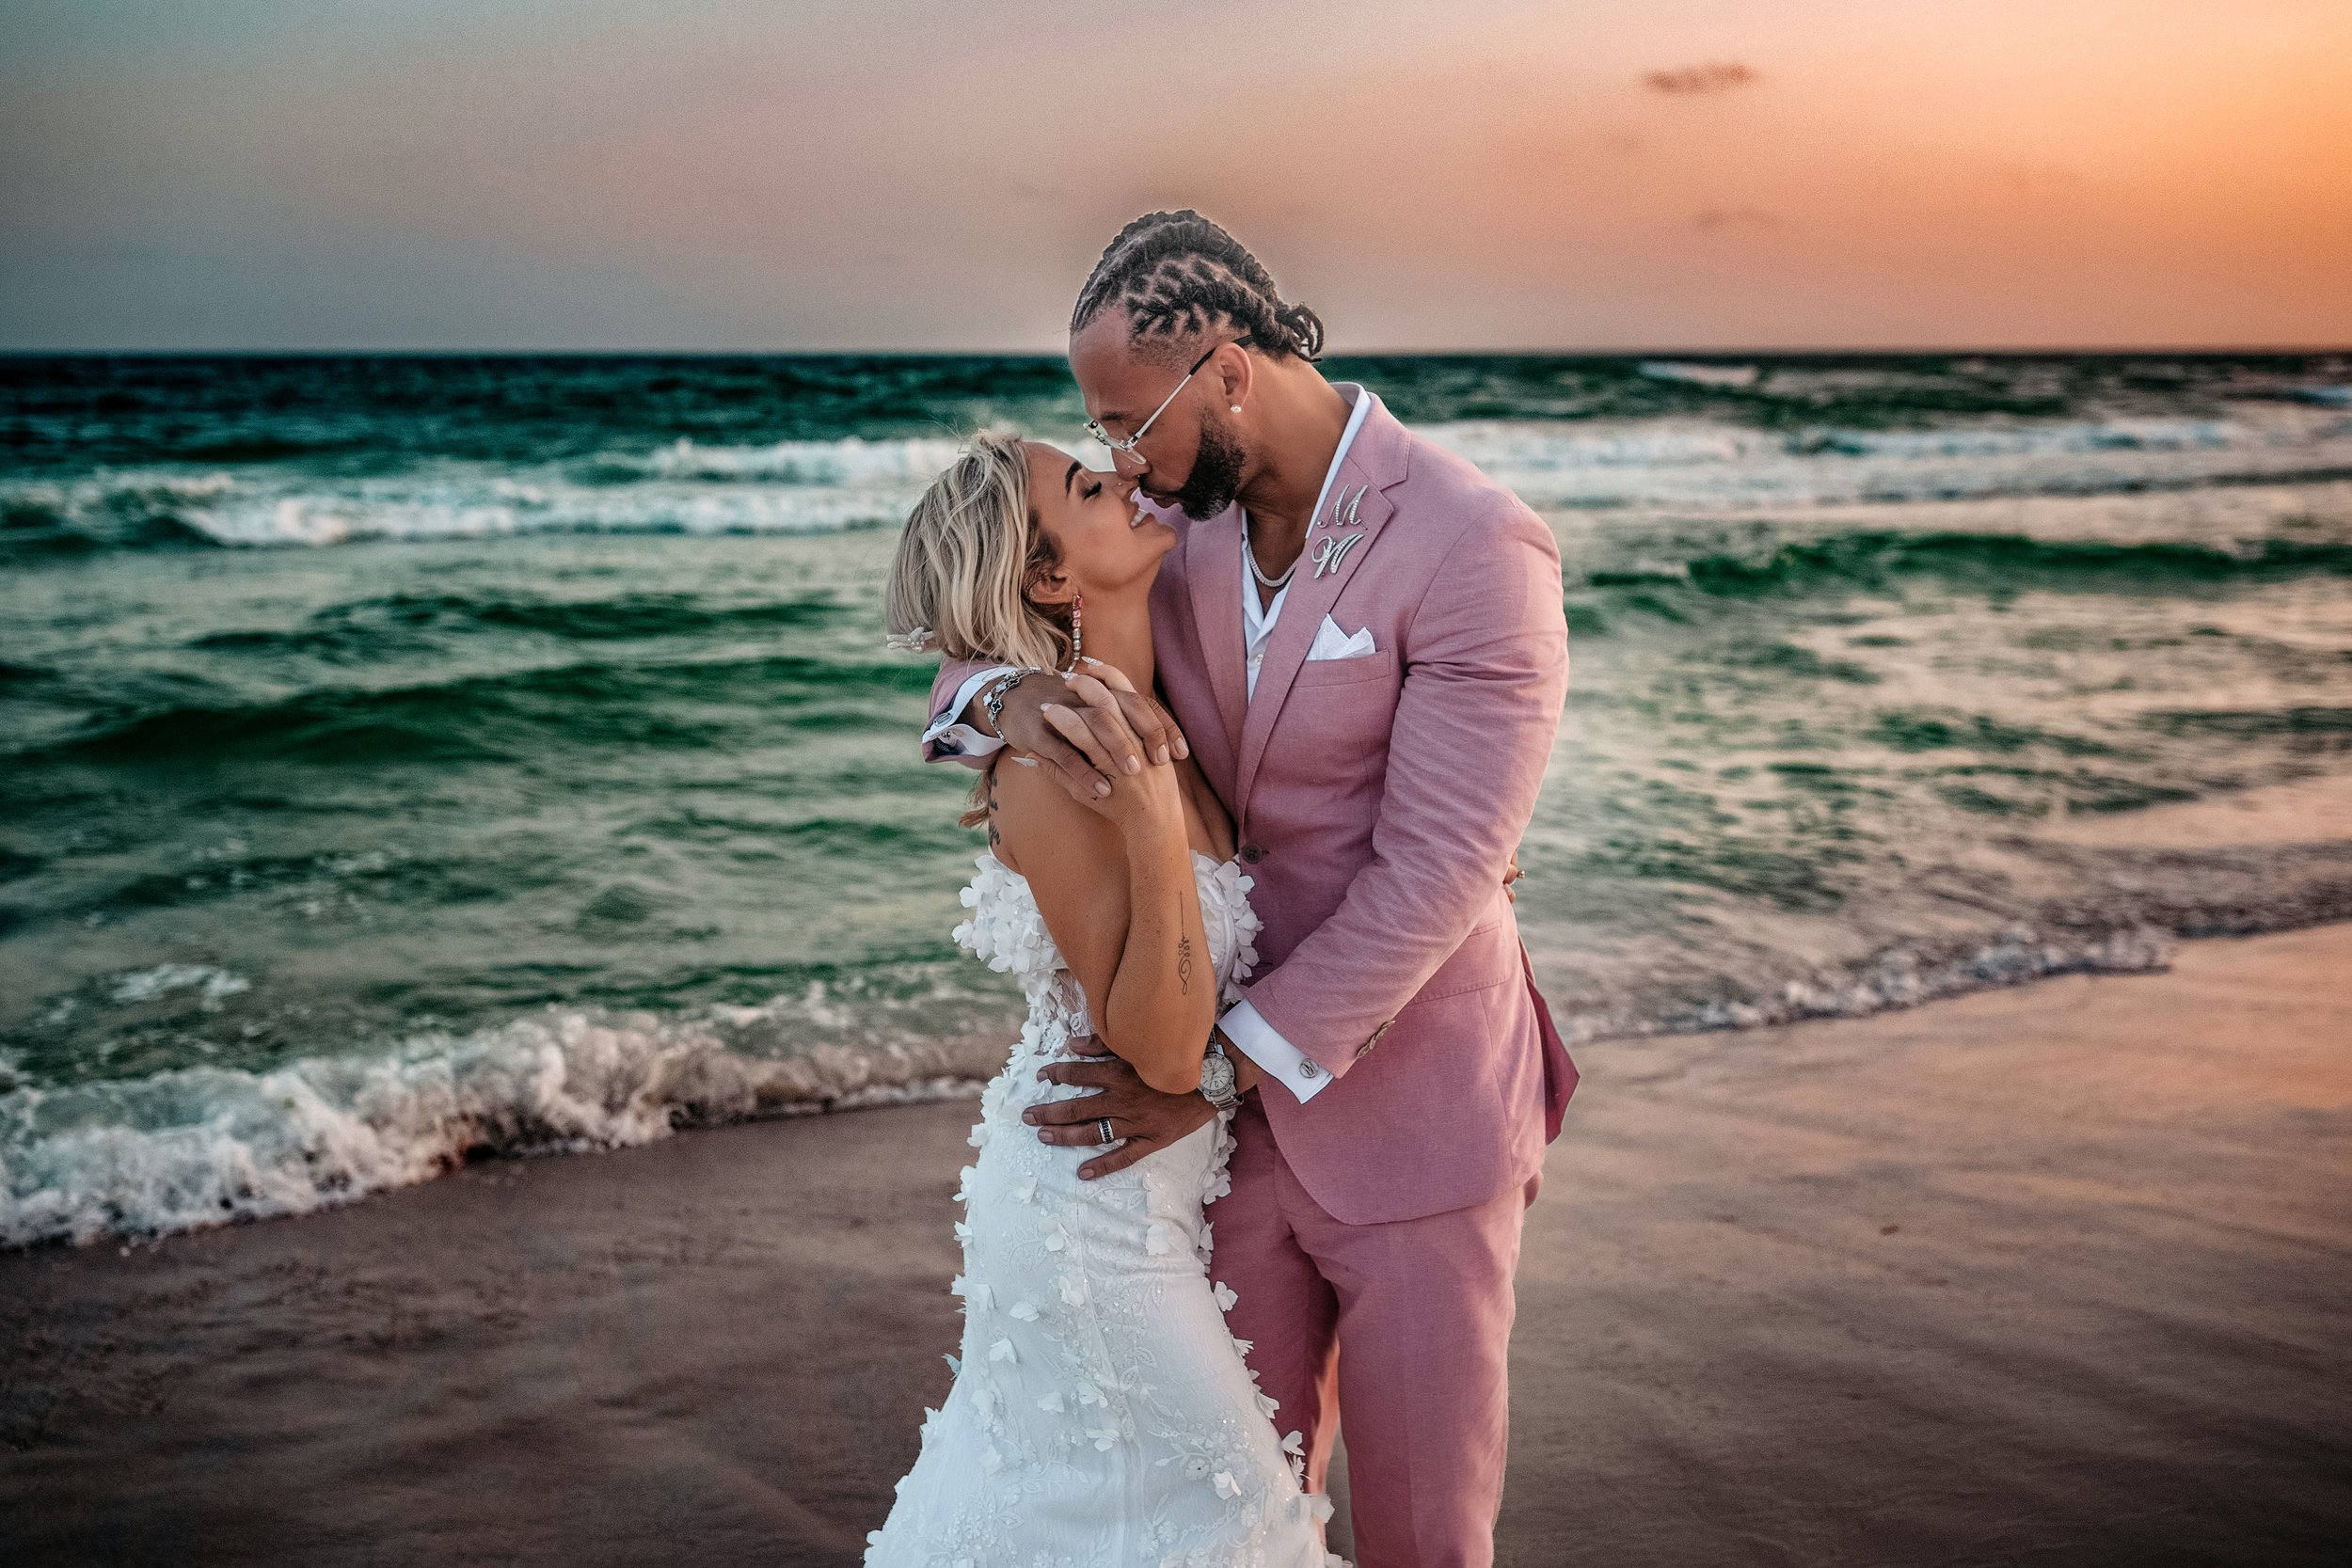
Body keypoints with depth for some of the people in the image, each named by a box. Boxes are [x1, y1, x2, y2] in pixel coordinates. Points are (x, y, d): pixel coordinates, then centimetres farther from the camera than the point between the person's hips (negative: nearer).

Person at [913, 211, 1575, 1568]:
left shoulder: (1476, 551, -19)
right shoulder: (1184, 523, 1)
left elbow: (1435, 874, -22)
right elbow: (964, 661, 3)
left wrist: (1214, 1069, -19)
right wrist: (1017, 697, -23)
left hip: (1410, 1125, -5)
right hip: (1232, 1116, 5)